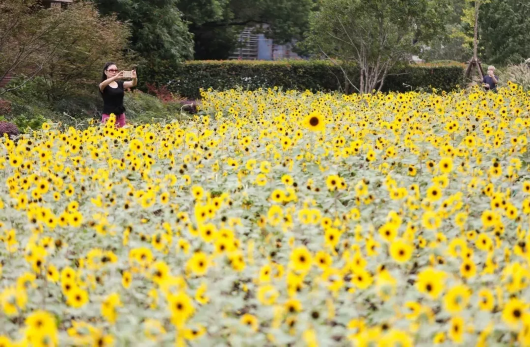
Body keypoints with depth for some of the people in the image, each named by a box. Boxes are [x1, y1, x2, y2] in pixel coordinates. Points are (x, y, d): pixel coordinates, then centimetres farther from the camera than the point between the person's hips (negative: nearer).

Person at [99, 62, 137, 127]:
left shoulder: (120, 84, 8)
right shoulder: (103, 86, -2)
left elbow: (132, 84, -8)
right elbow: (103, 84, -27)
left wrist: (134, 78, -33)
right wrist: (115, 77, -44)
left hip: (120, 115, 4)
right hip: (108, 116, -4)